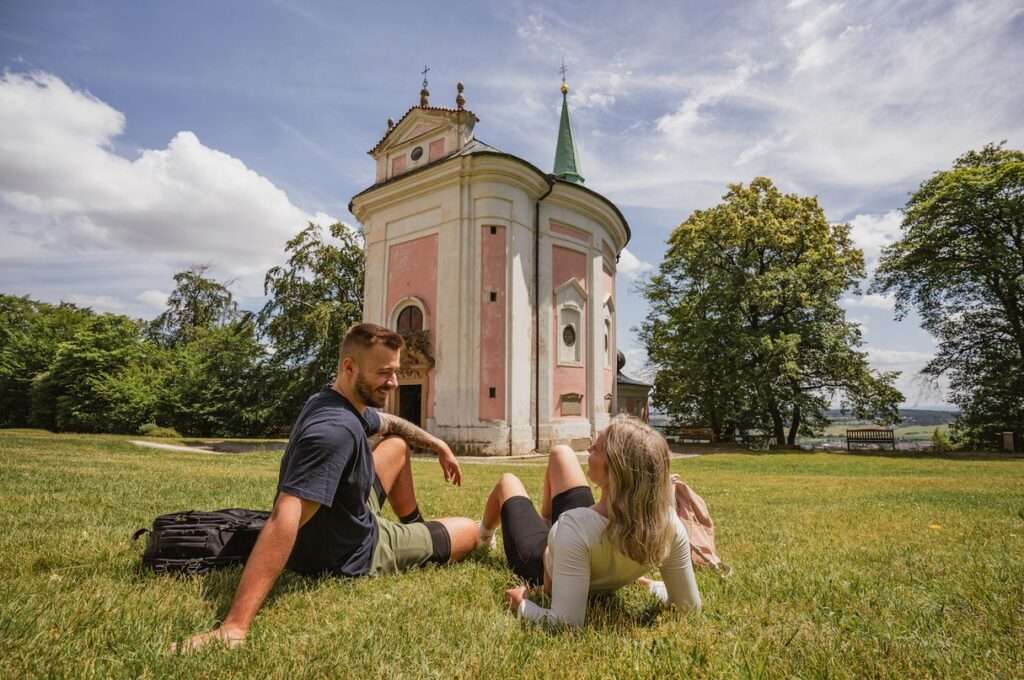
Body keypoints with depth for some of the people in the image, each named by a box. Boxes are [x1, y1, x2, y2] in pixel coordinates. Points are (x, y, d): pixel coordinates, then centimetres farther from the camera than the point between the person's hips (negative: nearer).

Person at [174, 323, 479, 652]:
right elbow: (285, 520, -47)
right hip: (354, 554, -8)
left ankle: (417, 529, 38)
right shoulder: (337, 429, -38)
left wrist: (438, 446, 19)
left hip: (353, 518, 9)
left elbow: (390, 424, 16)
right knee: (469, 531, 4)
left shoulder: (347, 403, -7)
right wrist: (236, 627, -52)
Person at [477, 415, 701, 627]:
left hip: (540, 568, -3)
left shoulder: (576, 527, -48)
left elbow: (566, 623, -46)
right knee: (560, 452, 18)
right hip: (597, 575, 4)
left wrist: (522, 605, -28)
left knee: (507, 481, 25)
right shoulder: (669, 525, -34)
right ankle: (550, 525, 48)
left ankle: (485, 540, 60)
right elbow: (691, 605, -23)